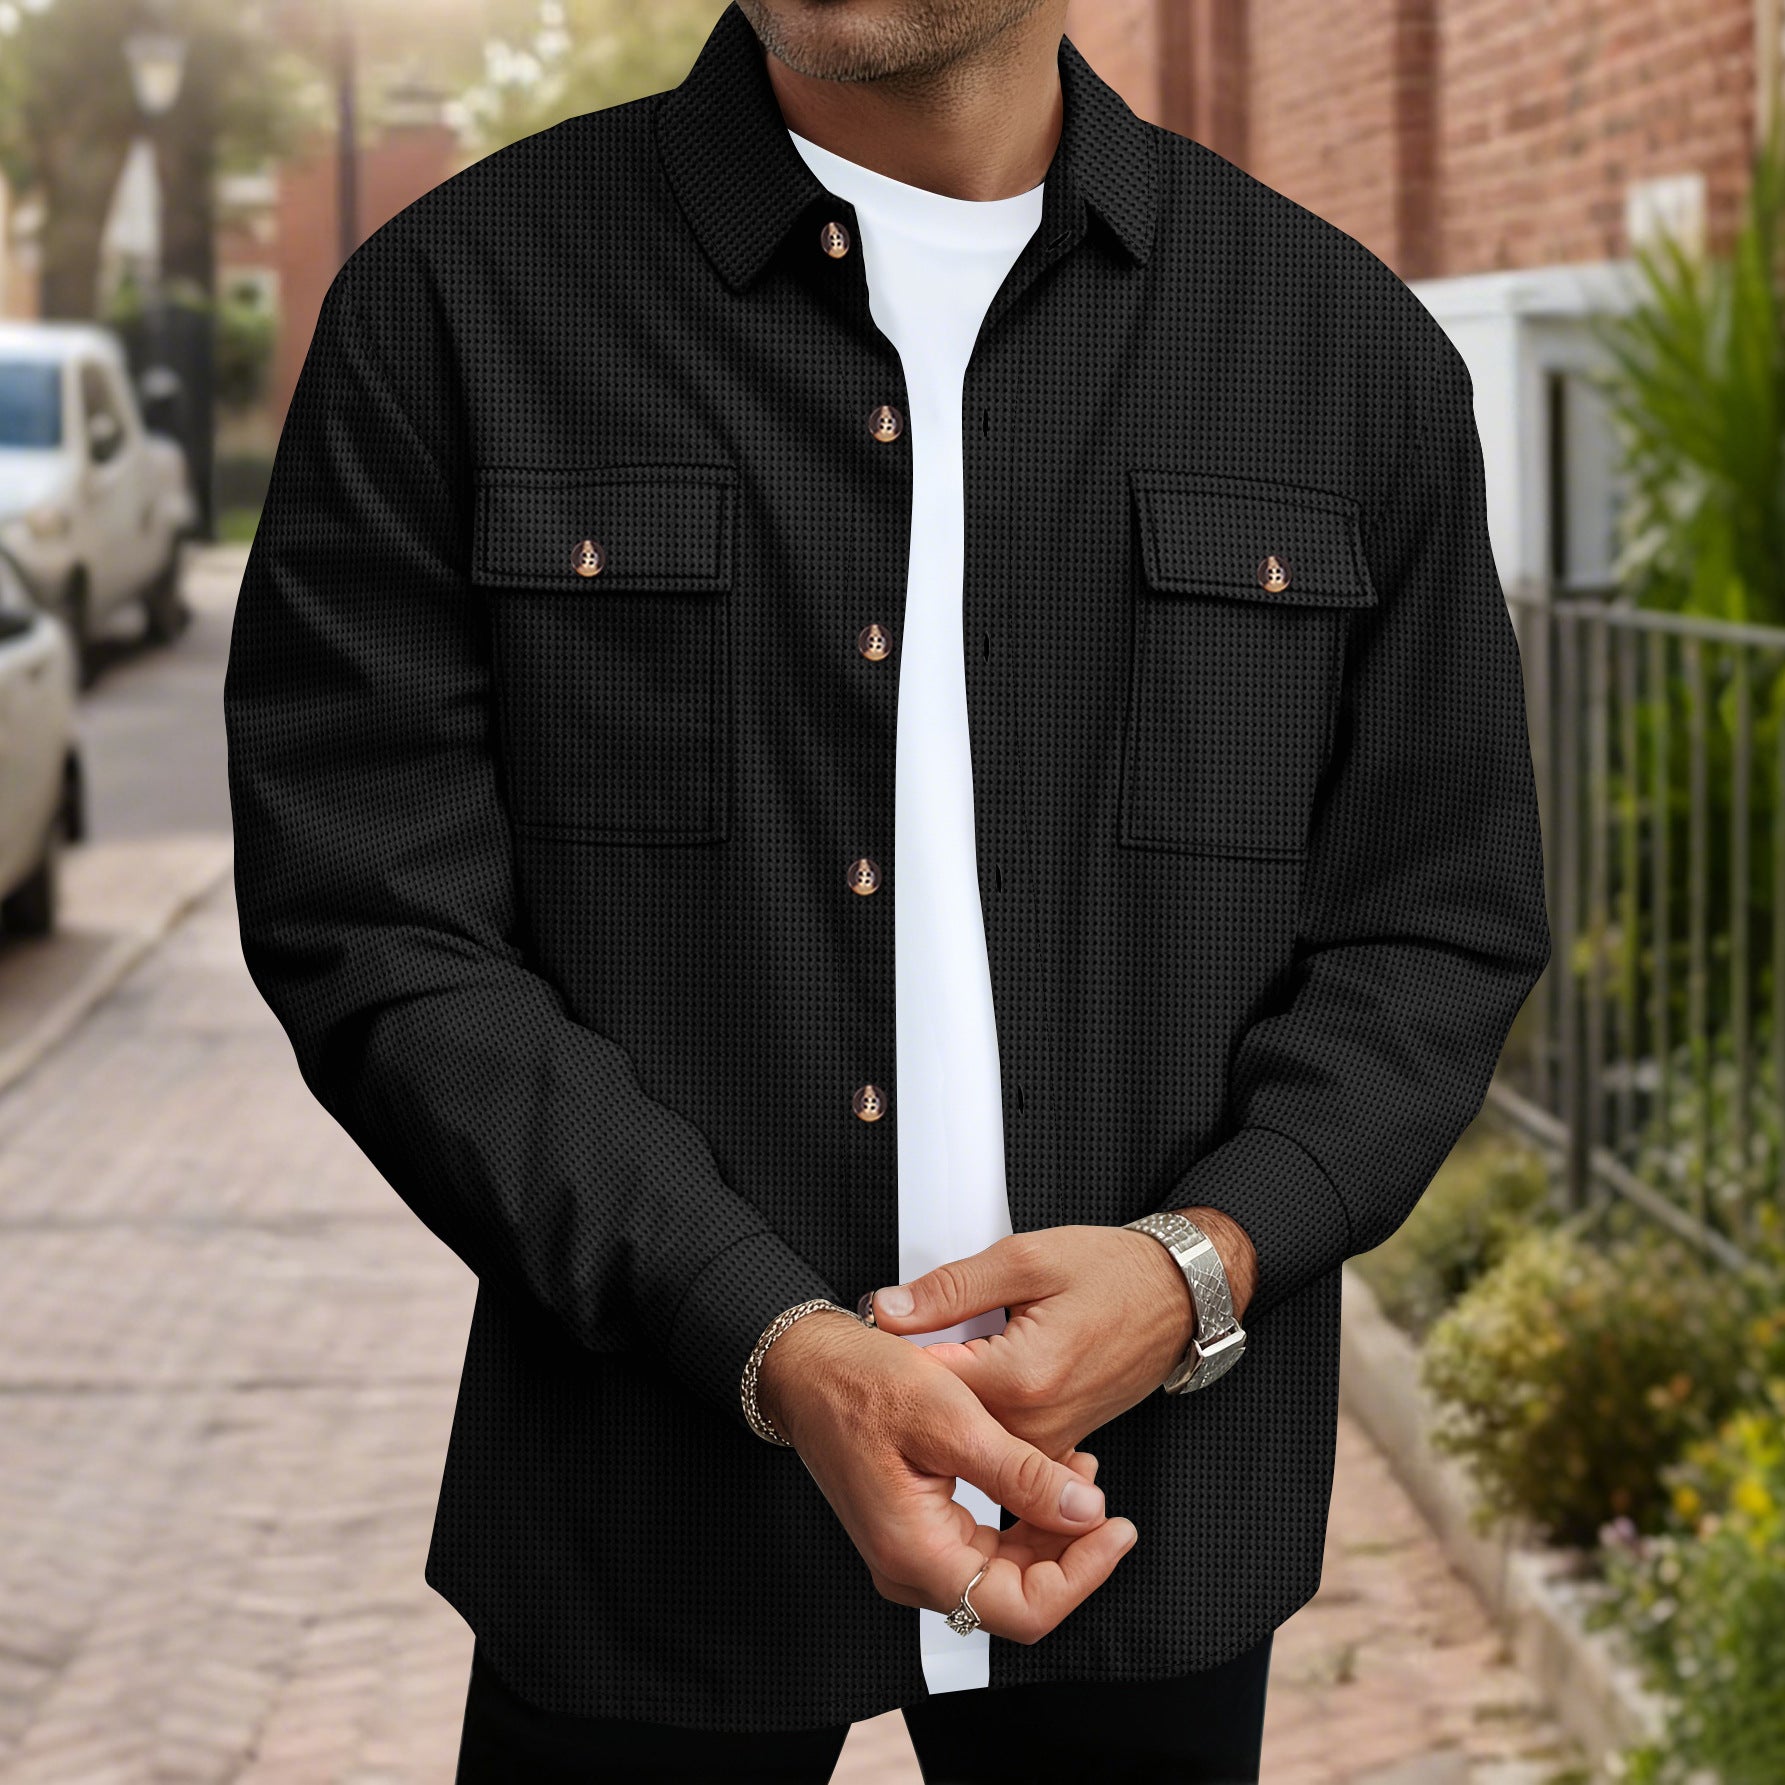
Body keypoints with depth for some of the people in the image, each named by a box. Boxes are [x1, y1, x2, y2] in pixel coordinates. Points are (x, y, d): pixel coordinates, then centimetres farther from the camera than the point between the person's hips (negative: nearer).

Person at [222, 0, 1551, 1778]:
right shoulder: (450, 301, -6)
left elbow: (1440, 923, 4)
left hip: (1151, 1482, 2)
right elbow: (376, 931, -9)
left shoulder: (1350, 345, 0)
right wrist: (778, 1351, -20)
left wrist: (1201, 1267, -15)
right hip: (656, 1503, -1)